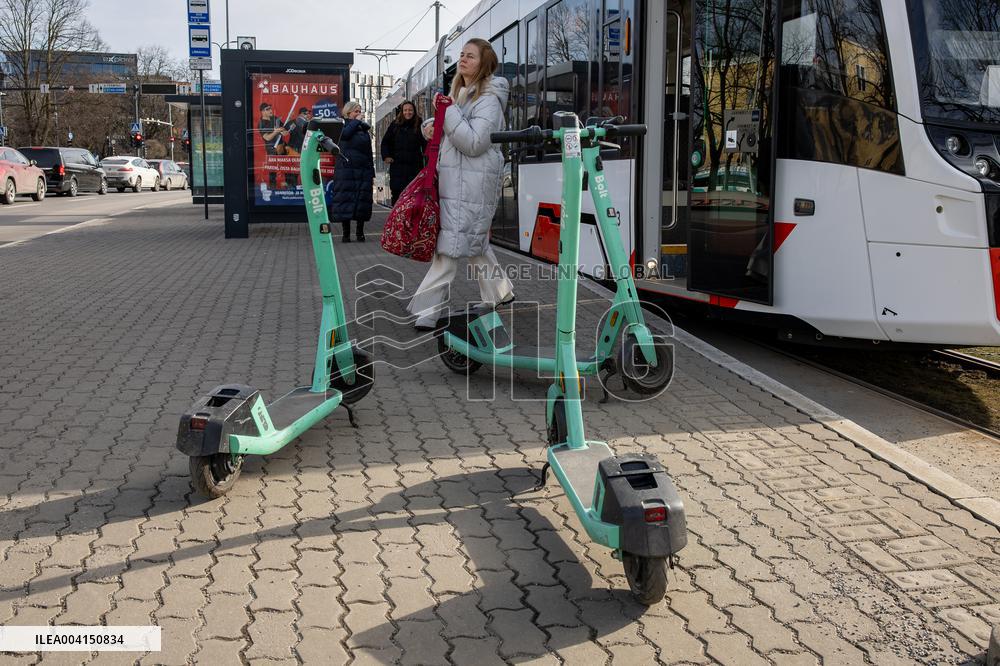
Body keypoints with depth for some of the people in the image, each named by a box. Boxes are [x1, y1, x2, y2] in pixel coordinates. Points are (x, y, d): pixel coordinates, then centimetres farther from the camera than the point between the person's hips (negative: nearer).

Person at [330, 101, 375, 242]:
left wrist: (372, 173, 10)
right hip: (345, 171, -3)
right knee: (345, 200, -4)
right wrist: (356, 121, -9)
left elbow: (369, 152, 15)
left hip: (363, 171, 4)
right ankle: (346, 233, 2)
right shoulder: (342, 126, 4)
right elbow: (345, 133, -22)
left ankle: (360, 232, 10)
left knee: (362, 201, 0)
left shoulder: (364, 129, 15)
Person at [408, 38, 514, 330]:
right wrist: (430, 126, 3)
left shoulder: (488, 99, -10)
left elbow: (474, 143, -20)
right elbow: (448, 130, 27)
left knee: (449, 245, -9)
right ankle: (500, 292, 33)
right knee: (474, 242, 17)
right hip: (452, 179, 9)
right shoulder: (459, 92, 17)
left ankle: (425, 310, -8)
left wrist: (448, 111, -17)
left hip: (471, 184, -9)